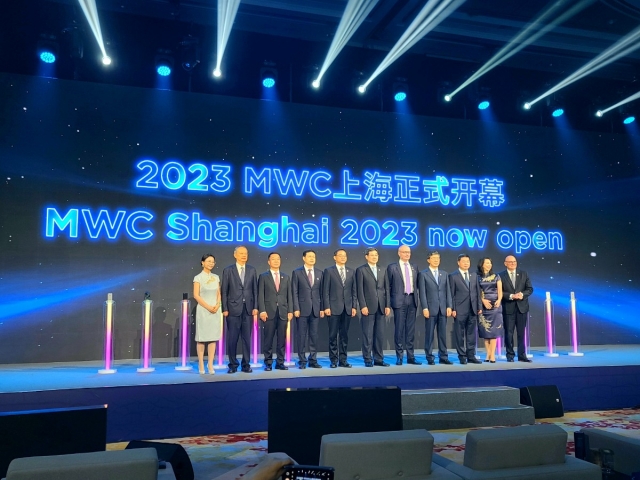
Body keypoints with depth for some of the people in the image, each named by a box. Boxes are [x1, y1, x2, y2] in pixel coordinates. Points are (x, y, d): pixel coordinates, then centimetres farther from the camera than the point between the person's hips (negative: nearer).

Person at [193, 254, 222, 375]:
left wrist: (217, 305, -5)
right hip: (203, 310, -4)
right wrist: (208, 307, -13)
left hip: (216, 310, 4)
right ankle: (201, 365, 5)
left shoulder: (216, 277, 11)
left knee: (213, 337, 3)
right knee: (201, 338, 0)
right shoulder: (198, 277, -2)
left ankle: (210, 365, 8)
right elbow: (196, 295, -7)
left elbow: (219, 294, 13)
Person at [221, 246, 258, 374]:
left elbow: (255, 290, 8)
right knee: (232, 338, 2)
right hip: (233, 309, -2)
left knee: (247, 338, 5)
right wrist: (225, 309, -5)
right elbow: (224, 291, 0)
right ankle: (233, 364, 13)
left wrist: (255, 307, 1)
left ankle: (246, 364, 14)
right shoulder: (228, 270, 1)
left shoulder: (252, 270, 8)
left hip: (248, 309, 2)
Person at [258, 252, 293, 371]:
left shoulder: (286, 277, 14)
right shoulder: (263, 276, 5)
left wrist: (290, 311, 2)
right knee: (268, 339, 0)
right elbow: (260, 295, -1)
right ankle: (268, 363, 8)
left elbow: (289, 295, 11)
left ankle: (280, 362, 11)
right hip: (269, 312, -3)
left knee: (282, 339, 4)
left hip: (283, 312, 3)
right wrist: (262, 311, -10)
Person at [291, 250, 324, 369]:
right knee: (302, 335, 1)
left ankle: (313, 360, 13)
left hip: (315, 309, 3)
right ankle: (302, 361, 9)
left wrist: (322, 308, 5)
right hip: (302, 308, -3)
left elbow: (321, 291, 10)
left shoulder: (319, 273, 10)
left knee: (314, 335, 5)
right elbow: (294, 292, -3)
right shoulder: (297, 272, 0)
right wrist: (296, 308, -9)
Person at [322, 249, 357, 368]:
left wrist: (354, 306, 4)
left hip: (347, 308, 4)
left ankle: (343, 360, 13)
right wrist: (326, 307, -10)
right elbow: (325, 291, -3)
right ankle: (334, 360, 9)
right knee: (333, 335, 1)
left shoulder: (351, 272, 12)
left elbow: (353, 291, 11)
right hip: (334, 308, -3)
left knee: (344, 335, 7)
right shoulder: (329, 271, 1)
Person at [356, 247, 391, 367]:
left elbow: (386, 289, 13)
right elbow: (360, 290, -5)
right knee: (368, 335, -1)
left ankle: (379, 359, 13)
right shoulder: (361, 270, 1)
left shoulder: (382, 271, 16)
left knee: (380, 335, 6)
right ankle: (368, 359, 6)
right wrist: (363, 306, -12)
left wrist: (387, 305, 4)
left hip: (381, 307, 4)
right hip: (368, 307, -4)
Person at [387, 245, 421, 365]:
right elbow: (389, 285, 2)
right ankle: (399, 357, 6)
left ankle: (410, 357, 13)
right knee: (399, 329, -1)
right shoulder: (392, 267, 0)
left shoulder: (414, 267, 14)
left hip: (412, 300, 4)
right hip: (399, 301, -4)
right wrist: (390, 301, -1)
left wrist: (416, 297, 8)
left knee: (411, 329, 7)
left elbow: (416, 284, 16)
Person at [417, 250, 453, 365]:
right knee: (429, 334, 1)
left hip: (443, 308, 4)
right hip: (430, 308, -4)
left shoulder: (444, 274, 14)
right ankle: (430, 358, 7)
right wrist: (425, 308, -12)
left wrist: (449, 306, 1)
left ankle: (443, 357, 12)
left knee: (442, 334, 6)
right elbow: (422, 293, -5)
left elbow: (448, 291, 10)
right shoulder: (423, 274, 1)